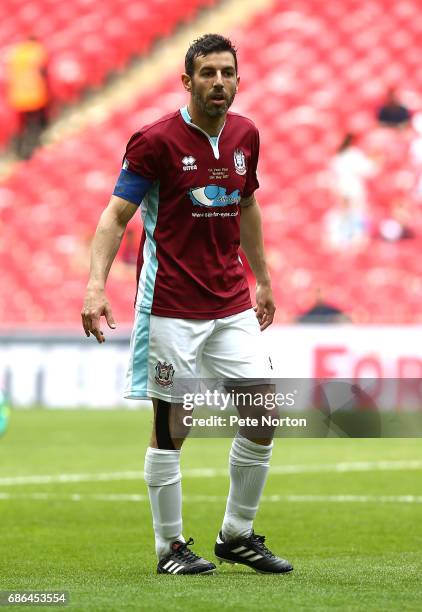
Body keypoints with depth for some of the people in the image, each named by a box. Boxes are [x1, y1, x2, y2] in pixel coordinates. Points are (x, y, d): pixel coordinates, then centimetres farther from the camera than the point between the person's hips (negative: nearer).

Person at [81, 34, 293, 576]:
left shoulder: (245, 135, 7)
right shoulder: (156, 140, -10)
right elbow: (116, 215, -12)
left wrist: (263, 280, 25)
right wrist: (96, 285, -23)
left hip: (232, 306, 6)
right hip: (172, 309, -6)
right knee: (170, 428, -1)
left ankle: (236, 536, 17)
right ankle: (170, 547, 11)